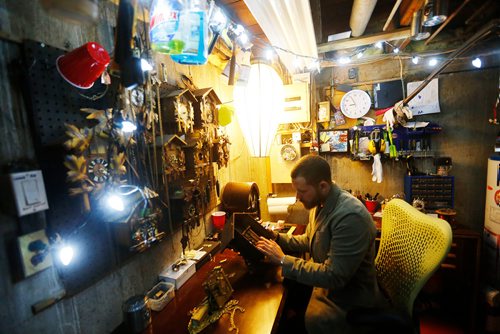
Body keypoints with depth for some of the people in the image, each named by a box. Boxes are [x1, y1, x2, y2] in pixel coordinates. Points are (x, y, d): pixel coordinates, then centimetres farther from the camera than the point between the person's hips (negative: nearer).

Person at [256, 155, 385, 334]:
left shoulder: (350, 216, -31)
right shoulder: (320, 203, -2)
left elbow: (334, 277, -30)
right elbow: (309, 240, 10)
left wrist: (283, 260, -26)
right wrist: (276, 238, -4)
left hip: (349, 297, -7)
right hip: (326, 280, 8)